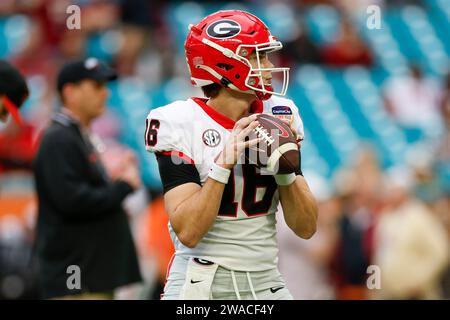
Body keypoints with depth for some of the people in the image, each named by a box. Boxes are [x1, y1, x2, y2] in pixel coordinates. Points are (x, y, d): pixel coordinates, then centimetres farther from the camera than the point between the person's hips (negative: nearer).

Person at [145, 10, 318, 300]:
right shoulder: (181, 125, -10)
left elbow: (306, 228, 3)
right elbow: (187, 232, -18)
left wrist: (284, 168, -11)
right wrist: (224, 164, -24)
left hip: (266, 283, 4)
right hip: (203, 286, -4)